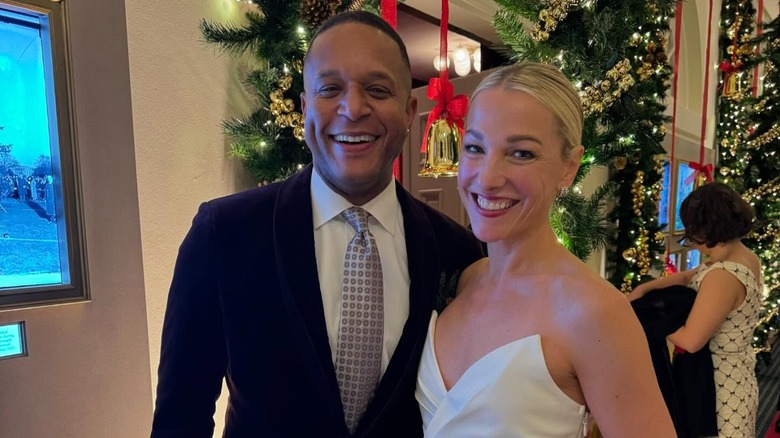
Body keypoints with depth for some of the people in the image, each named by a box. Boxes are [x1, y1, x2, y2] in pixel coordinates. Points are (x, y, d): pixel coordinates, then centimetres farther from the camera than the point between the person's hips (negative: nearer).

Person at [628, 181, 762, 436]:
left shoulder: (724, 276, -29)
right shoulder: (747, 258, 1)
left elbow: (690, 340, -29)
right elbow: (690, 277, 12)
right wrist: (645, 287, 1)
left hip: (719, 382, -9)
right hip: (735, 374, 9)